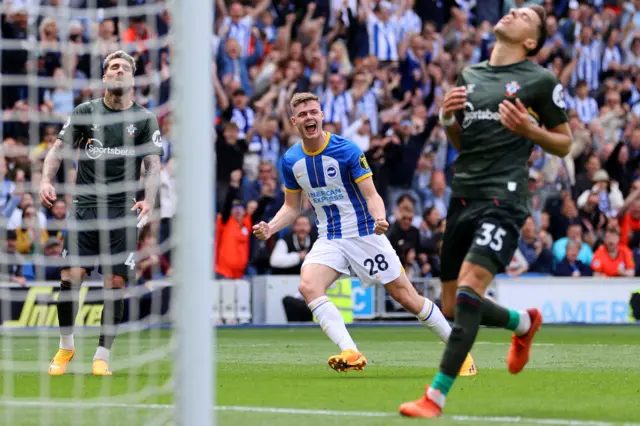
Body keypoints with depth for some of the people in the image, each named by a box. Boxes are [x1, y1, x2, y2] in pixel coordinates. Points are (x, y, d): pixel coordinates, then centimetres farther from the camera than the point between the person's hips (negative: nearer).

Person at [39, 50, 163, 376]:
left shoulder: (144, 119, 6)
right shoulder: (85, 112, 7)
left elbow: (153, 165, 2)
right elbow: (59, 149, 7)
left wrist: (148, 200, -15)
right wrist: (46, 180, -11)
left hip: (122, 212, 0)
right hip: (85, 207, 0)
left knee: (115, 283, -6)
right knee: (70, 277, -9)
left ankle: (102, 355, 6)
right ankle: (66, 346, 12)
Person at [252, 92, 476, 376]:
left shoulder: (347, 150, -13)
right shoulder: (291, 160, 1)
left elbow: (371, 195, -12)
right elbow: (292, 206, 12)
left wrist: (379, 218, -34)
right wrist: (270, 228, -8)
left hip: (365, 234, -4)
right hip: (329, 240, 4)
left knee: (408, 299, -2)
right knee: (308, 286, -26)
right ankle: (350, 353, -32)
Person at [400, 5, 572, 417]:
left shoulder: (541, 81, 0)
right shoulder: (470, 75, 16)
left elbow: (564, 143, 6)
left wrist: (529, 129, -12)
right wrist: (447, 118, 4)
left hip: (503, 198, -7)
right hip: (464, 195, 7)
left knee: (468, 290, -22)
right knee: (453, 307, 9)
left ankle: (437, 396, -19)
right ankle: (524, 322, 39)